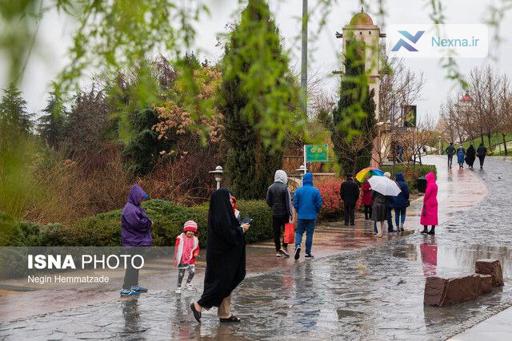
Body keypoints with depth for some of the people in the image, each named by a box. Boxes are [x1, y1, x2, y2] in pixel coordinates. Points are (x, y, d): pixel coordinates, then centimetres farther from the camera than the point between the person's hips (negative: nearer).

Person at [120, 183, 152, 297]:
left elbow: (143, 220, 17)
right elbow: (137, 224, -24)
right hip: (133, 242, -10)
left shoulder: (135, 207, 14)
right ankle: (125, 289, -6)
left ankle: (134, 286, 27)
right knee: (132, 265, -7)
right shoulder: (130, 209, -19)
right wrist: (148, 222, -9)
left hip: (137, 241, 10)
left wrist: (146, 221, -4)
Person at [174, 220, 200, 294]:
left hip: (191, 260, 3)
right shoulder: (180, 238, -5)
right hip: (182, 260, -3)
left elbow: (197, 248, 14)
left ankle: (188, 283, 18)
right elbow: (177, 248, -2)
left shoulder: (195, 239, 6)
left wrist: (196, 253, -7)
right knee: (181, 274, 4)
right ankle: (179, 287, 20)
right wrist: (176, 257, -3)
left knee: (192, 271, -10)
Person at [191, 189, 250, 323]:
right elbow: (228, 234, -24)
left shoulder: (220, 214, 9)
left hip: (223, 254, 10)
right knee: (222, 282, -4)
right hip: (222, 255, -10)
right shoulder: (221, 216, -20)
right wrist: (241, 229, -8)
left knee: (226, 283, 12)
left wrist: (240, 227, 9)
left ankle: (225, 314, 16)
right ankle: (199, 305, 2)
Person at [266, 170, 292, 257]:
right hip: (284, 213, -4)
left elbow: (268, 201, 3)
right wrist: (290, 214, -10)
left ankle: (278, 250, 9)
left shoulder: (271, 188, 2)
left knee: (276, 232, 8)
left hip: (275, 214, 4)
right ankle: (284, 247, -7)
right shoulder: (284, 188, -11)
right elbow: (288, 202, -13)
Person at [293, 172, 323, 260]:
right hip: (312, 216, 0)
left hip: (301, 216, 0)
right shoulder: (315, 191, -6)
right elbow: (319, 204, -5)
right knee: (309, 234, 8)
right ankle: (308, 252, 10)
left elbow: (295, 203, -2)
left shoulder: (298, 191, -4)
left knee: (299, 232, 9)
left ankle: (298, 245, -17)